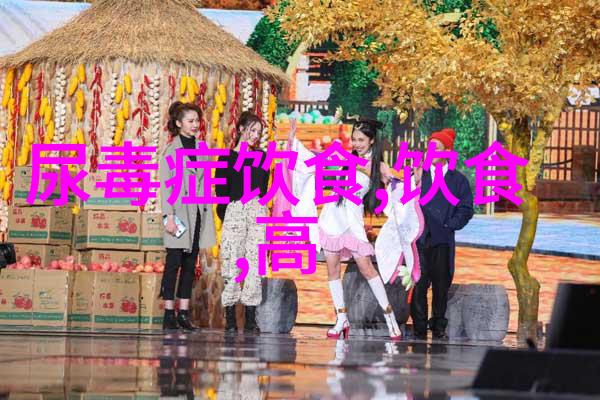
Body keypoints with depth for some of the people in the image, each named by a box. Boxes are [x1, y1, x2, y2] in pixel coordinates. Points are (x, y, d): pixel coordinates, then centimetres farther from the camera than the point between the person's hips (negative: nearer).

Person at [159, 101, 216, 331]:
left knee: (190, 265, 5)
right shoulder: (171, 150, -3)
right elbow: (165, 186, -7)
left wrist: (208, 214, 9)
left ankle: (184, 313, 7)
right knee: (174, 263, -5)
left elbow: (205, 183, 14)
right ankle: (169, 314, -4)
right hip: (179, 211, -5)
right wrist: (169, 216, -14)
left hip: (198, 212, 5)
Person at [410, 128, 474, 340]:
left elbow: (466, 209, 6)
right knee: (419, 284, -6)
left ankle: (439, 328, 11)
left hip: (443, 241, 0)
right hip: (420, 239, 0)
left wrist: (449, 225, -4)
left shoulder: (458, 180, 10)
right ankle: (419, 328, -1)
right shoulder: (419, 175, 13)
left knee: (441, 285, 2)